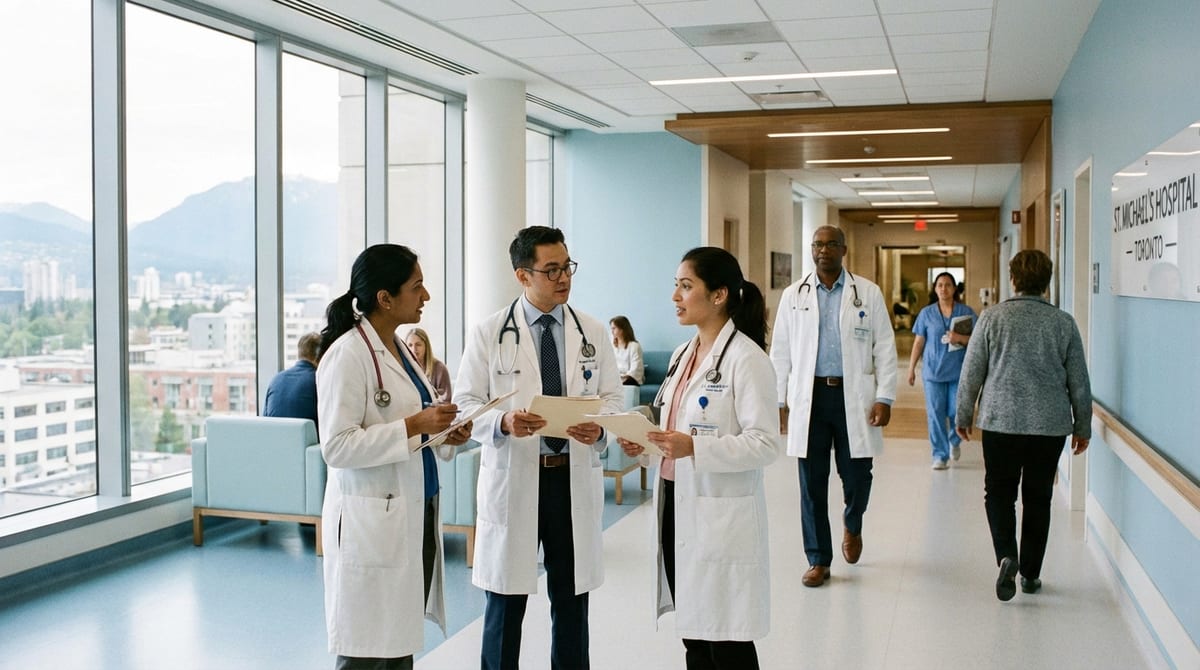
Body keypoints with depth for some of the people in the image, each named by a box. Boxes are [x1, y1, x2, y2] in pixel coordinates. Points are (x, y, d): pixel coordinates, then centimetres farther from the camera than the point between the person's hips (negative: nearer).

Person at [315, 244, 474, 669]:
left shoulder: (400, 351, 13)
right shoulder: (348, 355, -14)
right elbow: (337, 447, -19)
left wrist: (446, 435, 4)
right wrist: (413, 426, -22)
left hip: (416, 517, 9)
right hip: (373, 522, -8)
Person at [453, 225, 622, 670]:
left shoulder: (592, 332, 5)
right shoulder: (489, 334, -2)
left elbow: (611, 396, 7)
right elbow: (465, 403, -3)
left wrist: (599, 426, -15)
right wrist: (503, 421, -23)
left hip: (575, 477, 3)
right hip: (513, 476, -2)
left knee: (571, 599, 13)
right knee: (505, 602, 8)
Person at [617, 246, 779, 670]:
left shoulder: (745, 358, -13)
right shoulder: (683, 354, 12)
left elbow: (765, 444, -19)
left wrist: (693, 448, -28)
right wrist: (646, 447, 2)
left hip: (720, 517, -8)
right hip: (675, 506, 8)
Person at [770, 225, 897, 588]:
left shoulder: (868, 293, 3)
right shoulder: (793, 295, 6)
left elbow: (884, 349, 2)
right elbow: (781, 351, 8)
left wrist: (884, 398, -5)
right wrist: (779, 400, 3)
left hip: (854, 395, -1)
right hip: (809, 396, 1)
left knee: (856, 475, 3)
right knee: (812, 483, 4)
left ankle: (852, 526, 37)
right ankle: (819, 560, 16)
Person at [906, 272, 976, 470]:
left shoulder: (966, 312, 3)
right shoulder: (926, 313, 5)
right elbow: (918, 342, 7)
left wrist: (960, 338, -16)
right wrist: (911, 369, 5)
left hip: (958, 371, 0)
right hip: (933, 371, 1)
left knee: (955, 412, -1)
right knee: (935, 414, -1)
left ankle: (954, 441, 31)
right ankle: (940, 455, 8)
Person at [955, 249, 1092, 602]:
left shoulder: (993, 318, -5)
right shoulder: (1064, 322, 0)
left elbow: (971, 373, -2)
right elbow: (1079, 382, 4)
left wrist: (963, 417, 10)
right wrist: (1082, 427, 15)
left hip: (1000, 422, -1)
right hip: (1050, 426, 2)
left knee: (999, 492, 10)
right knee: (1038, 497, 12)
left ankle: (1006, 556, -11)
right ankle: (1030, 573, 18)